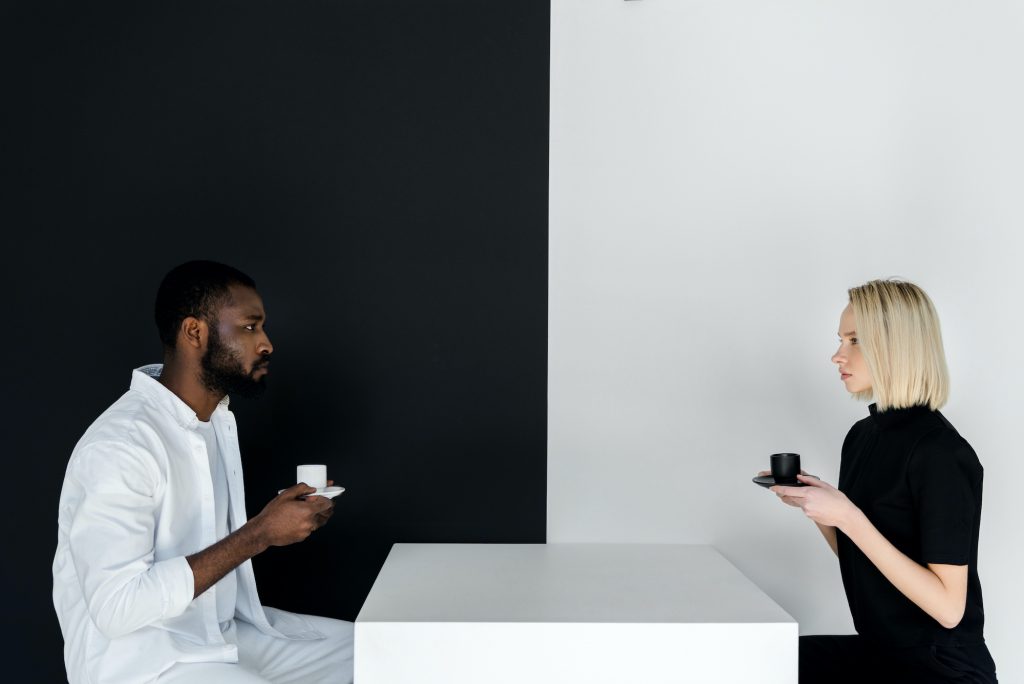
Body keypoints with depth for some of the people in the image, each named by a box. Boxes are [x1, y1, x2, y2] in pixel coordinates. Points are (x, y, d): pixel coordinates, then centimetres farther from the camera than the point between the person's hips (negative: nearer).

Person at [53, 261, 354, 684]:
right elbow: (118, 606, -27)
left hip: (225, 632, 9)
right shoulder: (121, 443, -22)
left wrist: (275, 518, 0)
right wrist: (260, 534, -25)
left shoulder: (218, 419, 7)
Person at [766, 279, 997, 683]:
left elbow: (948, 608, -23)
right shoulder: (862, 434, 4)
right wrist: (812, 503, -4)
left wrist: (849, 518, -27)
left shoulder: (940, 452, -21)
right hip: (880, 649, 7)